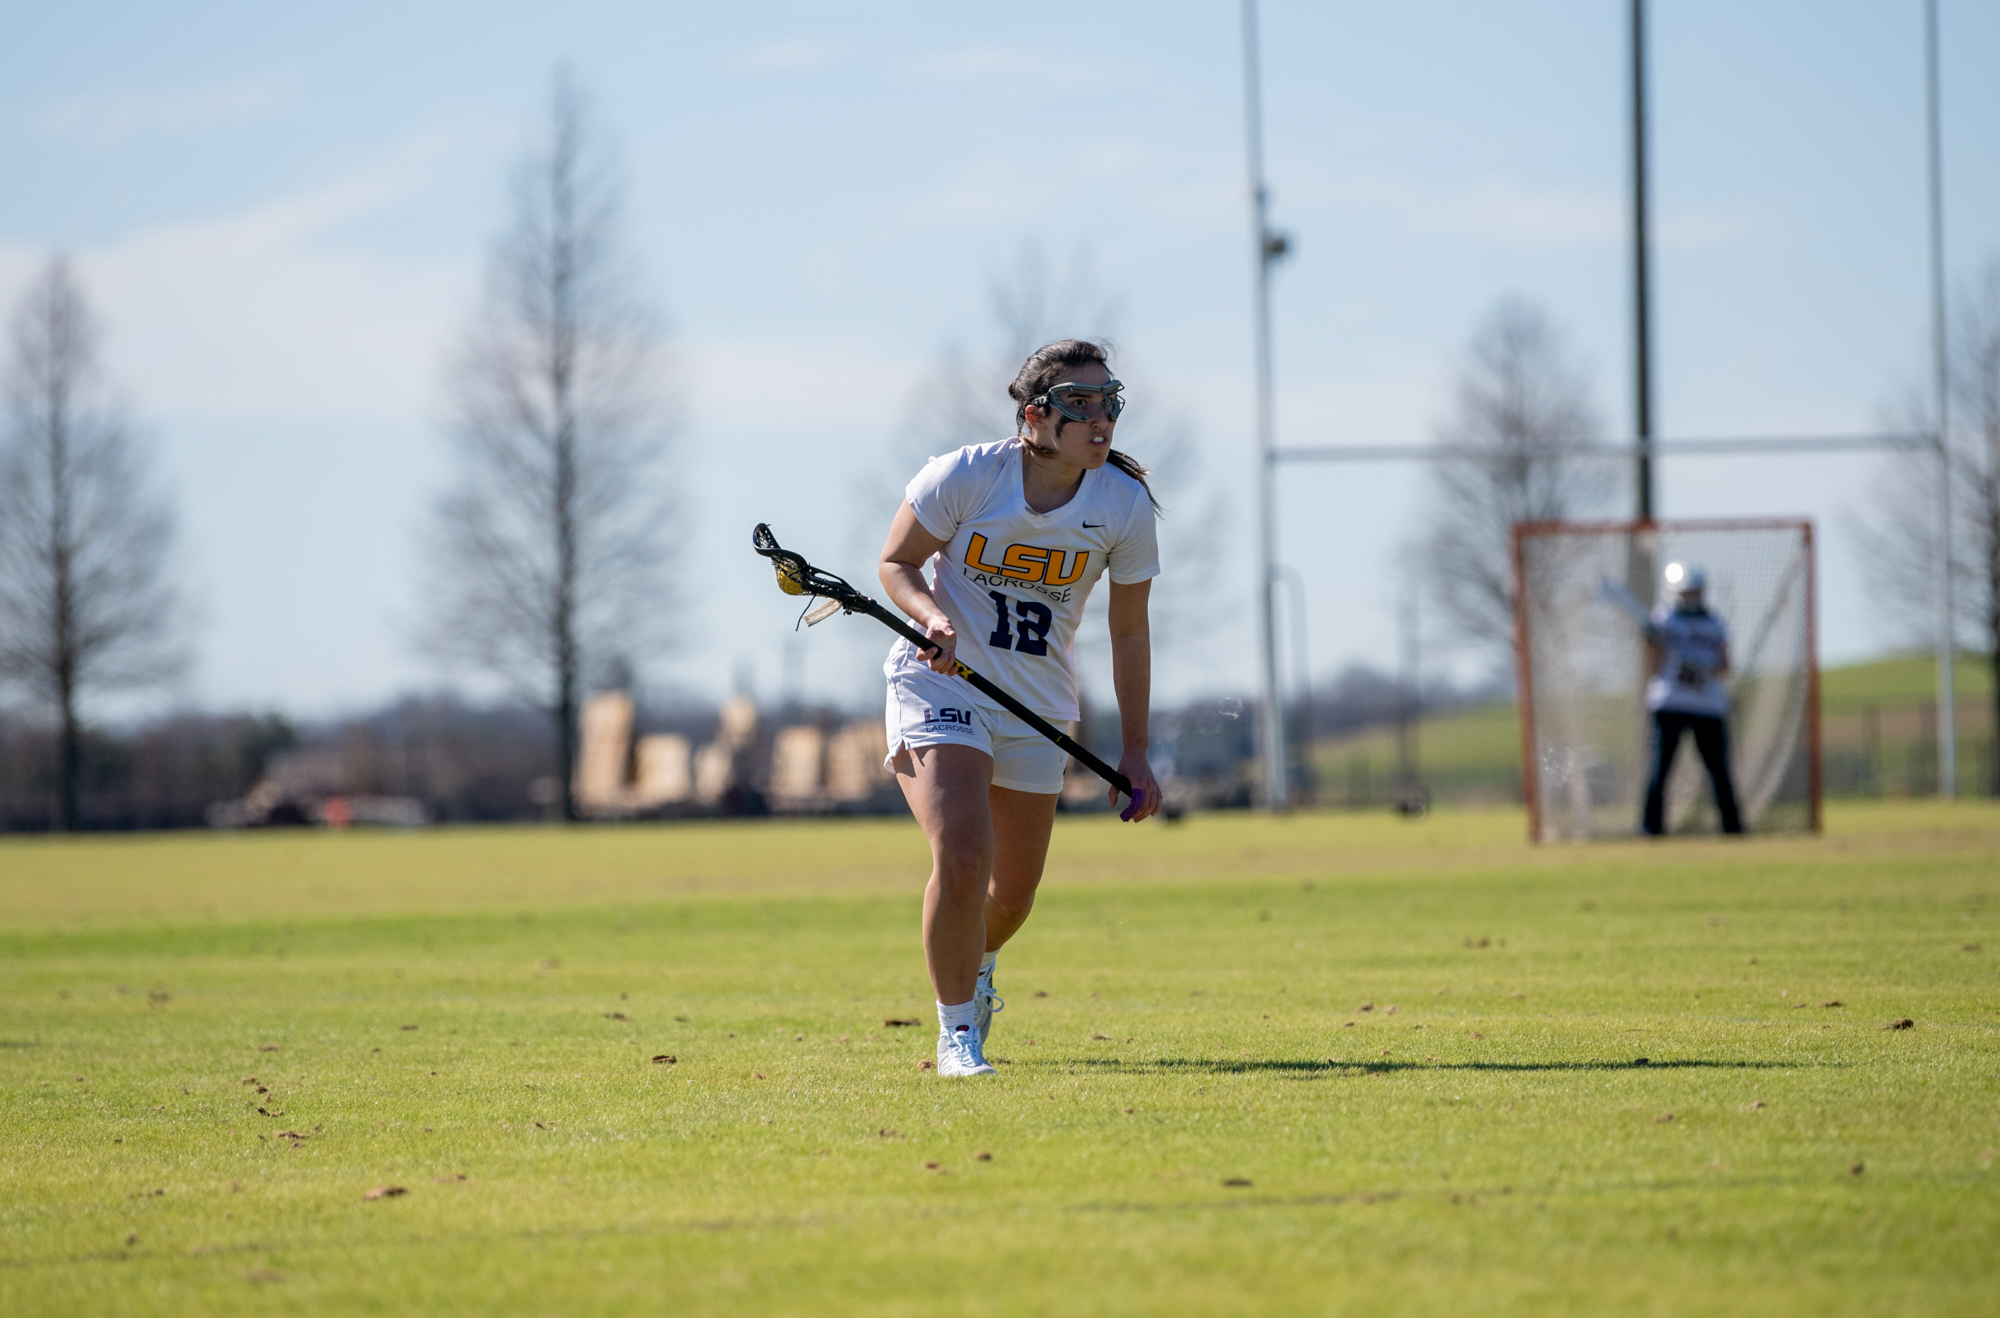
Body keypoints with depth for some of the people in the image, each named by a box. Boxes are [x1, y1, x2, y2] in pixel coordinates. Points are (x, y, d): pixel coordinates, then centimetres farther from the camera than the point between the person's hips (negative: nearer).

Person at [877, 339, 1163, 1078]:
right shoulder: (965, 476, -17)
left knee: (1014, 891, 12)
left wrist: (1134, 753, 2)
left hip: (1038, 709, 4)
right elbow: (896, 563, -4)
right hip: (941, 685, -4)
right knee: (962, 856, -23)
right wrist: (933, 616, -25)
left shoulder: (1126, 505, -9)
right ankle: (956, 1031, -4)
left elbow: (1129, 633, 1)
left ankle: (976, 964, 50)